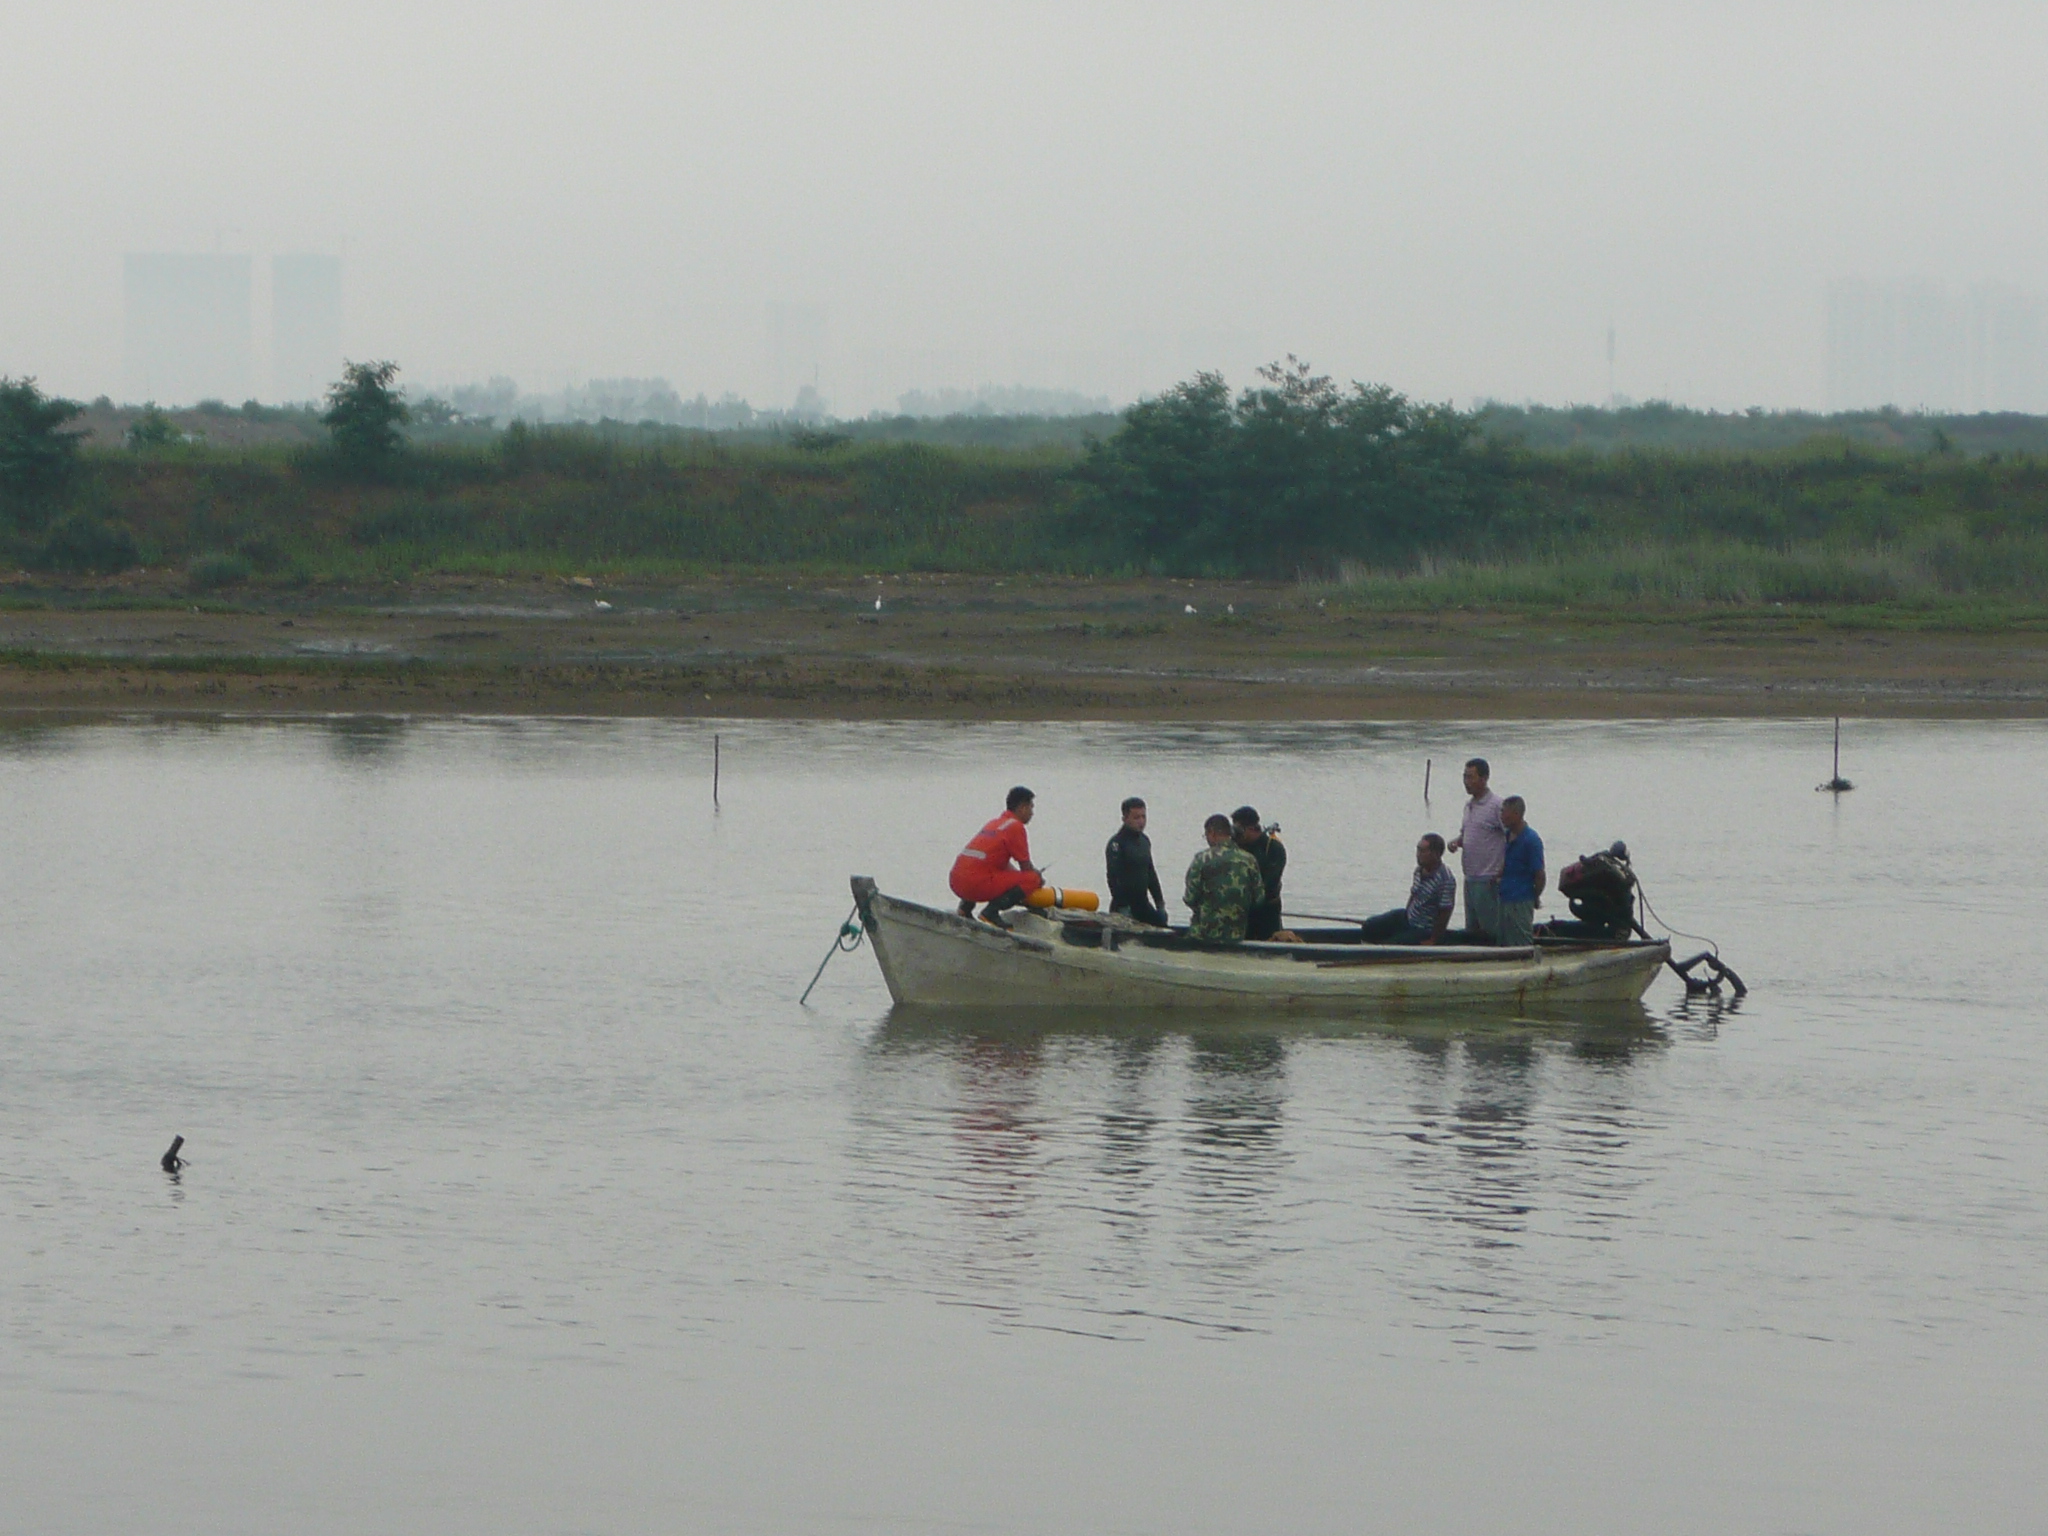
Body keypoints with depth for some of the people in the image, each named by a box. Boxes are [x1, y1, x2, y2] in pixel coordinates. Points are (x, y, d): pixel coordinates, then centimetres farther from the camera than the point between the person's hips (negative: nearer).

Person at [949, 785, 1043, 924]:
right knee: (1032, 879, -4)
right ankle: (990, 912, -12)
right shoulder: (1015, 826, -4)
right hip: (978, 884, -9)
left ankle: (966, 906, 17)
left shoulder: (994, 823, 24)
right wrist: (1039, 877, 21)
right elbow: (1026, 867, 0)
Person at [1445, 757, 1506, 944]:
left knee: (1490, 928, -7)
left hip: (1489, 879, -9)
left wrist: (1502, 871, -18)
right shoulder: (1469, 805, 14)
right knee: (1472, 929, 12)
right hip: (1470, 878, 9)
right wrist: (1457, 842, 3)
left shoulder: (1496, 805, -12)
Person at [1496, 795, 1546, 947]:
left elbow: (1539, 874, -13)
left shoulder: (1531, 840, -15)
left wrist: (1536, 898, -3)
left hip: (1521, 904, -8)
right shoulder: (1508, 836, 9)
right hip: (1505, 899, 8)